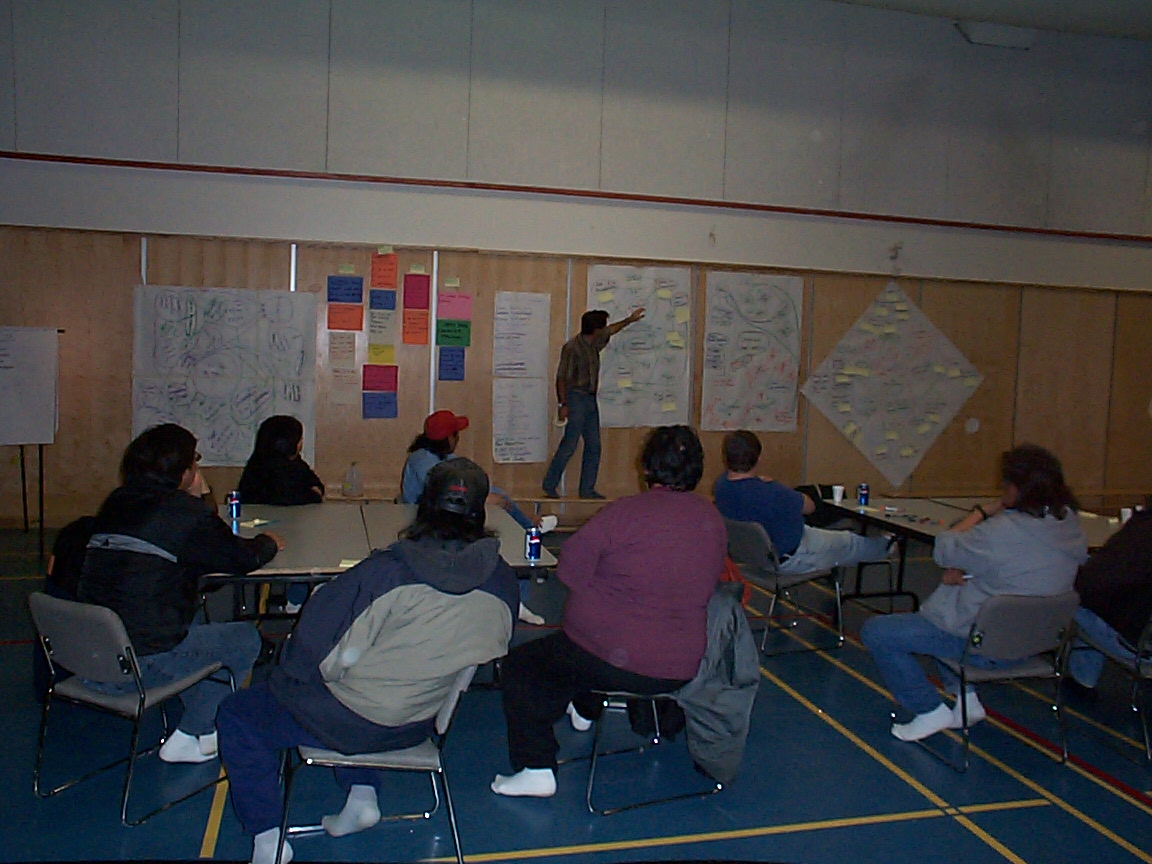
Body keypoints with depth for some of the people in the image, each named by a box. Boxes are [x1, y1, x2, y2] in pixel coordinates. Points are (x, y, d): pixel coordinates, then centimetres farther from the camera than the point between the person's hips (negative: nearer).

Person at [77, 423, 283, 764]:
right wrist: (268, 543, 21)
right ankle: (191, 736, 15)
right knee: (245, 639, 9)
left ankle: (197, 723, 27)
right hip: (140, 666, -8)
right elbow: (242, 558, -1)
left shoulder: (116, 503, 9)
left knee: (194, 623, 28)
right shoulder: (185, 512, -11)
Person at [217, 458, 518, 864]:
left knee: (237, 713, 16)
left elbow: (325, 651, -18)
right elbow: (492, 651, 3)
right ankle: (362, 797, 26)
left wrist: (285, 679, 3)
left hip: (357, 723, -6)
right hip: (420, 726, 6)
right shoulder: (502, 580, -13)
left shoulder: (387, 570, -27)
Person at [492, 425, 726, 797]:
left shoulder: (624, 512, -18)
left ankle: (536, 770, 10)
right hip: (680, 669, 7)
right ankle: (583, 710, 58)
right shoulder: (712, 519, -1)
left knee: (520, 665, 13)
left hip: (612, 662, -7)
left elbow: (571, 570, -13)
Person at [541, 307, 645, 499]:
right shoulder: (572, 347, -14)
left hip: (590, 400, 9)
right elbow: (561, 377, -15)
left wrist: (629, 320, 42)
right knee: (569, 445, -10)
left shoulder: (594, 343, 11)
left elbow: (610, 331, 32)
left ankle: (587, 489, 12)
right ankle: (549, 487, -1)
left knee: (593, 446, 6)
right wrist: (562, 404, -19)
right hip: (576, 399, -9)